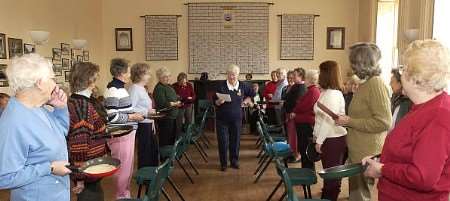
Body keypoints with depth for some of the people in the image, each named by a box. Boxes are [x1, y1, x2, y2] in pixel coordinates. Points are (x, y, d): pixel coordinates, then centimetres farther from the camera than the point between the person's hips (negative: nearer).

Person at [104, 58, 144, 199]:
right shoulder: (113, 90, -17)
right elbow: (112, 117, -23)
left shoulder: (120, 87, 12)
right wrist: (132, 117, -16)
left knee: (127, 165, 19)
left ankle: (125, 193, 34)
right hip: (120, 135, -10)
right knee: (123, 166, 3)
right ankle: (122, 196, 19)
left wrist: (134, 114, 10)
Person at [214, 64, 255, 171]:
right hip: (222, 118, -2)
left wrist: (246, 101, 6)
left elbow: (252, 93, 19)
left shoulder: (243, 86, 1)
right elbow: (215, 102, -3)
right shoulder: (221, 85, -7)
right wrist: (219, 101, -23)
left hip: (236, 118, 2)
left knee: (235, 140, 9)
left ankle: (234, 161, 26)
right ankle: (223, 163, 15)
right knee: (223, 141, 0)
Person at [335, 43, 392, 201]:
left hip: (367, 155, -9)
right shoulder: (366, 84, 12)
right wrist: (347, 120, 12)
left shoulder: (376, 83, -15)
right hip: (358, 152, 9)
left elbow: (384, 122, -22)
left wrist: (350, 121, -18)